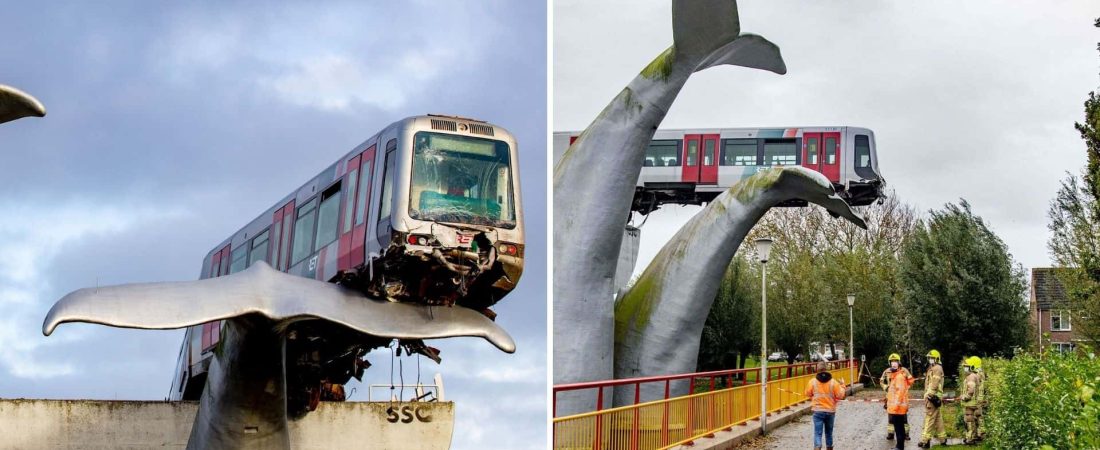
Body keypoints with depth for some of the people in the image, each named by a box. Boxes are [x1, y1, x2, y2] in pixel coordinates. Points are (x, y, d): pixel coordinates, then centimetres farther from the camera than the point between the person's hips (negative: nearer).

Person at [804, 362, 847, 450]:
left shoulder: (813, 381, -6)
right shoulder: (833, 382, -8)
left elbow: (808, 394, 8)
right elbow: (840, 395, -3)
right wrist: (842, 387, 13)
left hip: (818, 411, -1)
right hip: (830, 411, 1)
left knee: (818, 433, -5)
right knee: (829, 432, 19)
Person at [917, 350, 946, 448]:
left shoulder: (937, 368, -11)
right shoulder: (931, 368, 20)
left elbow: (934, 385, -20)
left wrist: (928, 396, -22)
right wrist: (927, 396, 17)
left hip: (932, 397, -10)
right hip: (932, 397, 10)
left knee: (929, 419, -10)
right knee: (938, 419, 14)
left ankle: (925, 440, -10)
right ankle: (942, 438, 20)